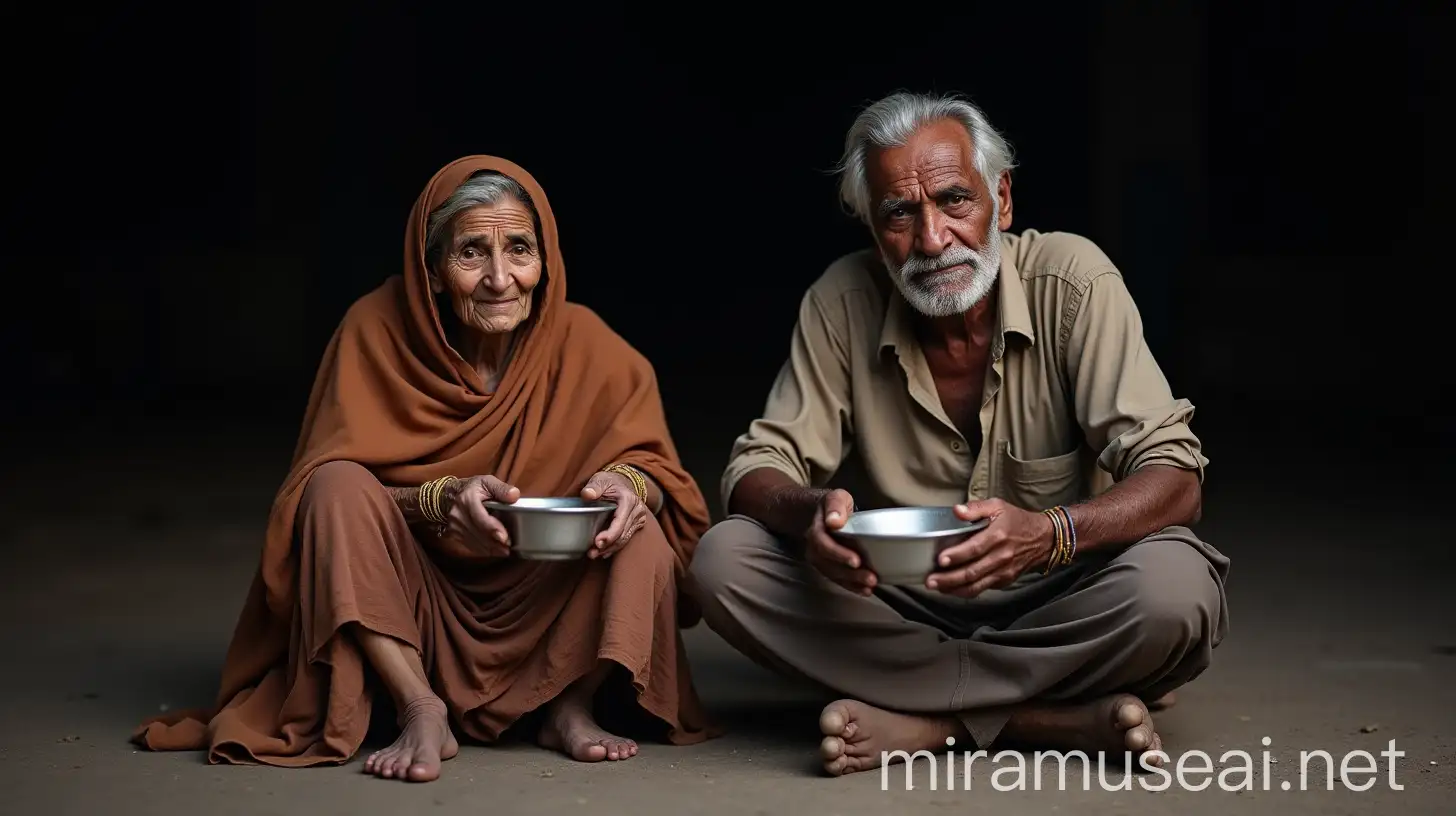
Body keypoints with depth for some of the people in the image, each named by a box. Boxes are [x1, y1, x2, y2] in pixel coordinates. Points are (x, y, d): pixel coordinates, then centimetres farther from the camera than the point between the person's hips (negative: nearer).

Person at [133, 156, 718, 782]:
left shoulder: (581, 341, -10)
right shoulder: (377, 330, -13)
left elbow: (651, 464, -8)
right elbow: (326, 484, -16)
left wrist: (628, 482, -33)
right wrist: (442, 500, -35)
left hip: (541, 616, 1)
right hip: (409, 618, -1)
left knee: (636, 515, -21)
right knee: (340, 488, -25)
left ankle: (569, 706, -17)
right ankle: (421, 711, -27)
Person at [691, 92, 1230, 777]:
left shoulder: (1072, 279, -13)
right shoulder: (843, 302, -7)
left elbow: (1175, 481, -19)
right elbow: (757, 471, -7)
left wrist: (1051, 533, -40)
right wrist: (810, 513, -32)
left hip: (1056, 604, -2)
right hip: (902, 605, 3)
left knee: (1175, 588, -33)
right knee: (725, 559, -23)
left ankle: (921, 720, -18)